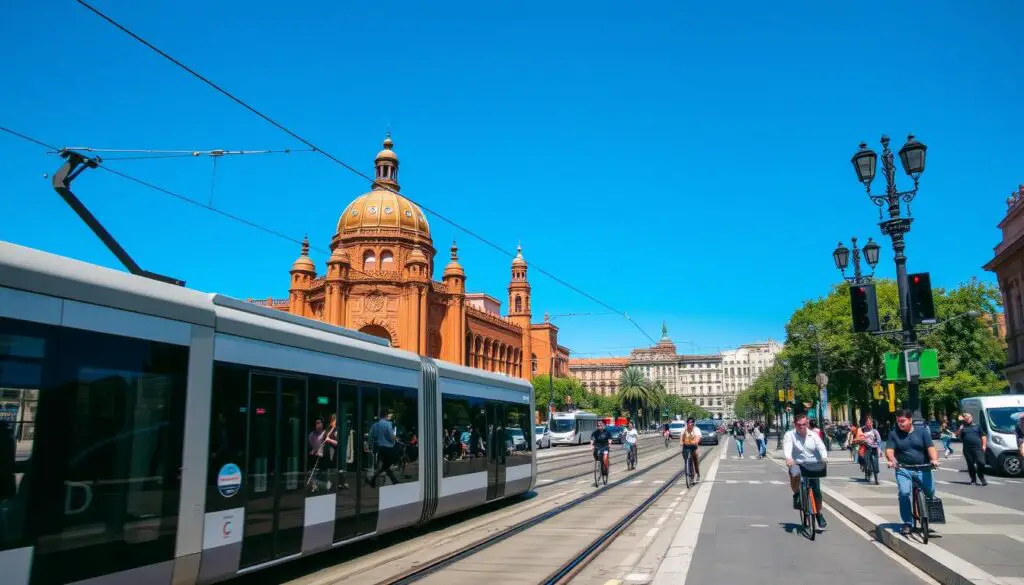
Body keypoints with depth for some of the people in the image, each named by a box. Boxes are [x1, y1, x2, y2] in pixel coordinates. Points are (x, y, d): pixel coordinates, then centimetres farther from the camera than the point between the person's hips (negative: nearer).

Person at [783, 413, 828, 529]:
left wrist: (824, 457, -35)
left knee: (817, 491, -2)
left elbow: (821, 447, -12)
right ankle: (796, 495, -8)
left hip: (812, 465, 2)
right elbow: (787, 448, -22)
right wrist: (788, 458, -44)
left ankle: (819, 514, 24)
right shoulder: (790, 435, -6)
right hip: (797, 463, -2)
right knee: (795, 474, -37)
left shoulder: (813, 435, 2)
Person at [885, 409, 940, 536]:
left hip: (922, 469, 1)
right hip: (903, 470, -1)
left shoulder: (922, 431, 3)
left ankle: (928, 514, 26)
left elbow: (930, 447, -5)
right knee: (904, 493, -18)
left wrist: (934, 459, -24)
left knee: (930, 492, -8)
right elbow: (889, 450, -5)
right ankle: (907, 523, -7)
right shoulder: (894, 434, 3)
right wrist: (891, 460, -26)